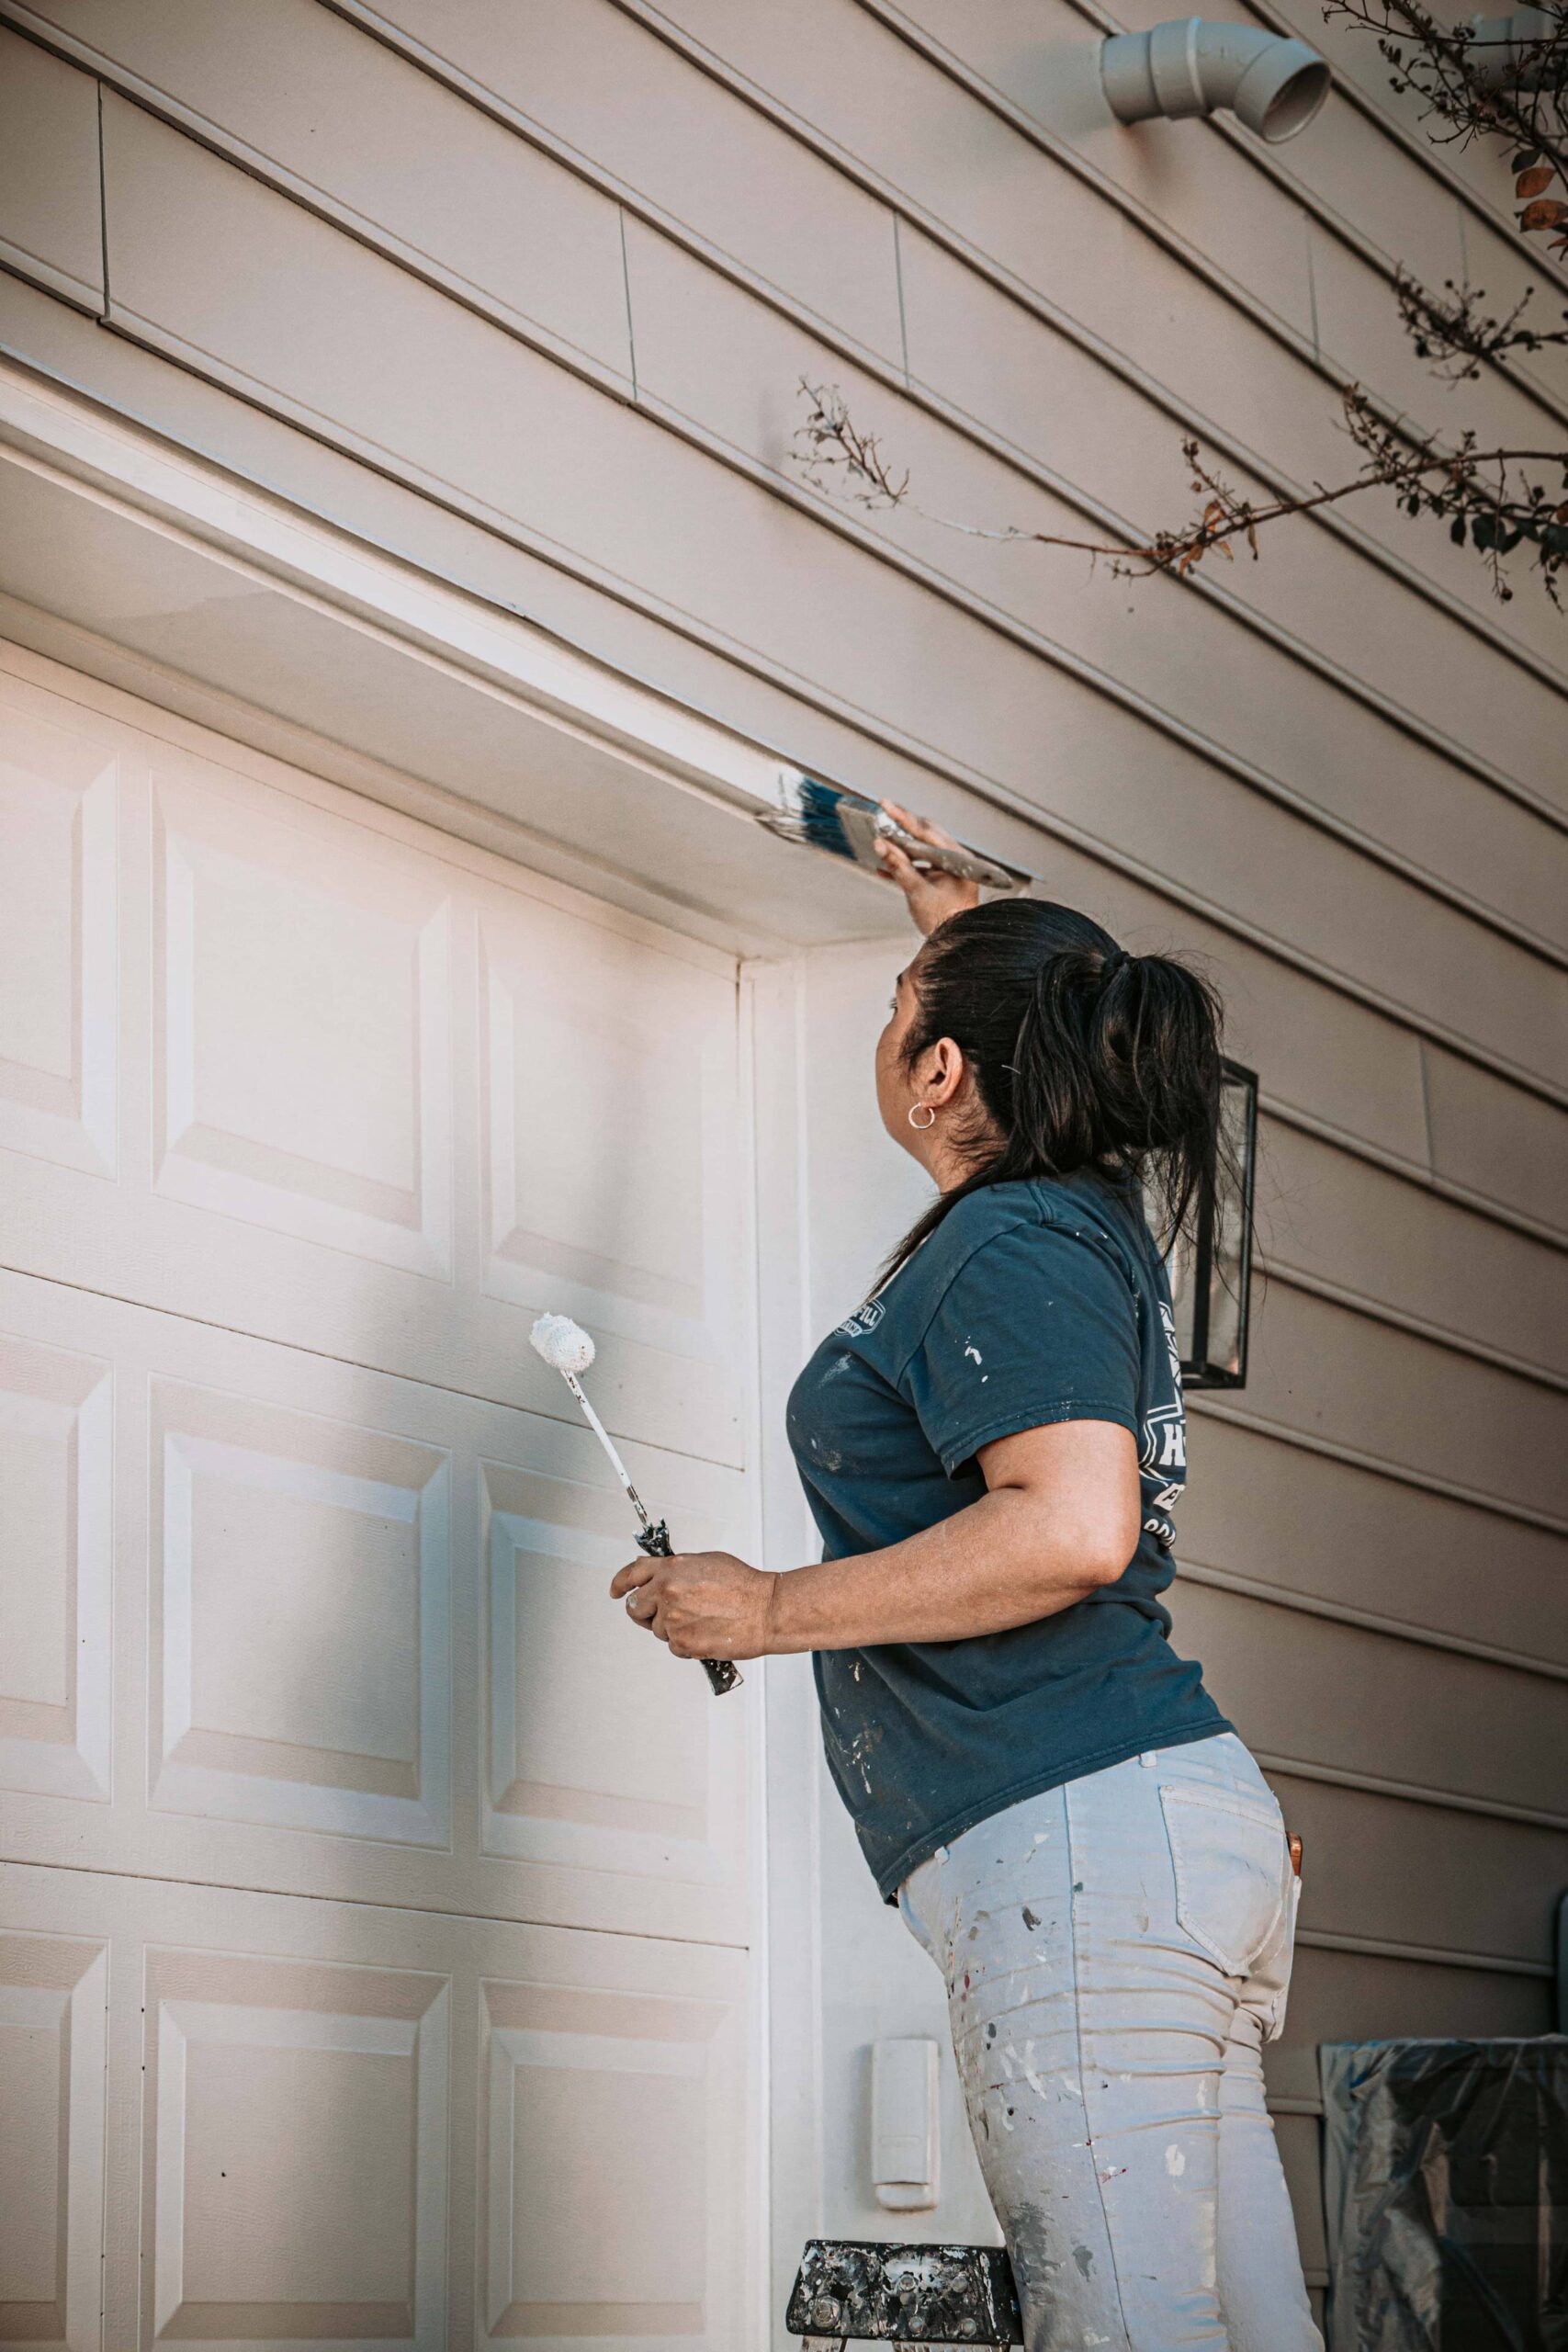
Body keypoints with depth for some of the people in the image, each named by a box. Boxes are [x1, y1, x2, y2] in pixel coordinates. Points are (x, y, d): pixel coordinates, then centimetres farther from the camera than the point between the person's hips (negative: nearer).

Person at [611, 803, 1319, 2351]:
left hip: (1073, 1836, -10)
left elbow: (1071, 1528, -22)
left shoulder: (1008, 1248, -7)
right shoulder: (1086, 1213, 20)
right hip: (1191, 1818, 10)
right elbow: (1039, 1028, 45)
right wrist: (950, 911, 60)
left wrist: (769, 1610, -14)